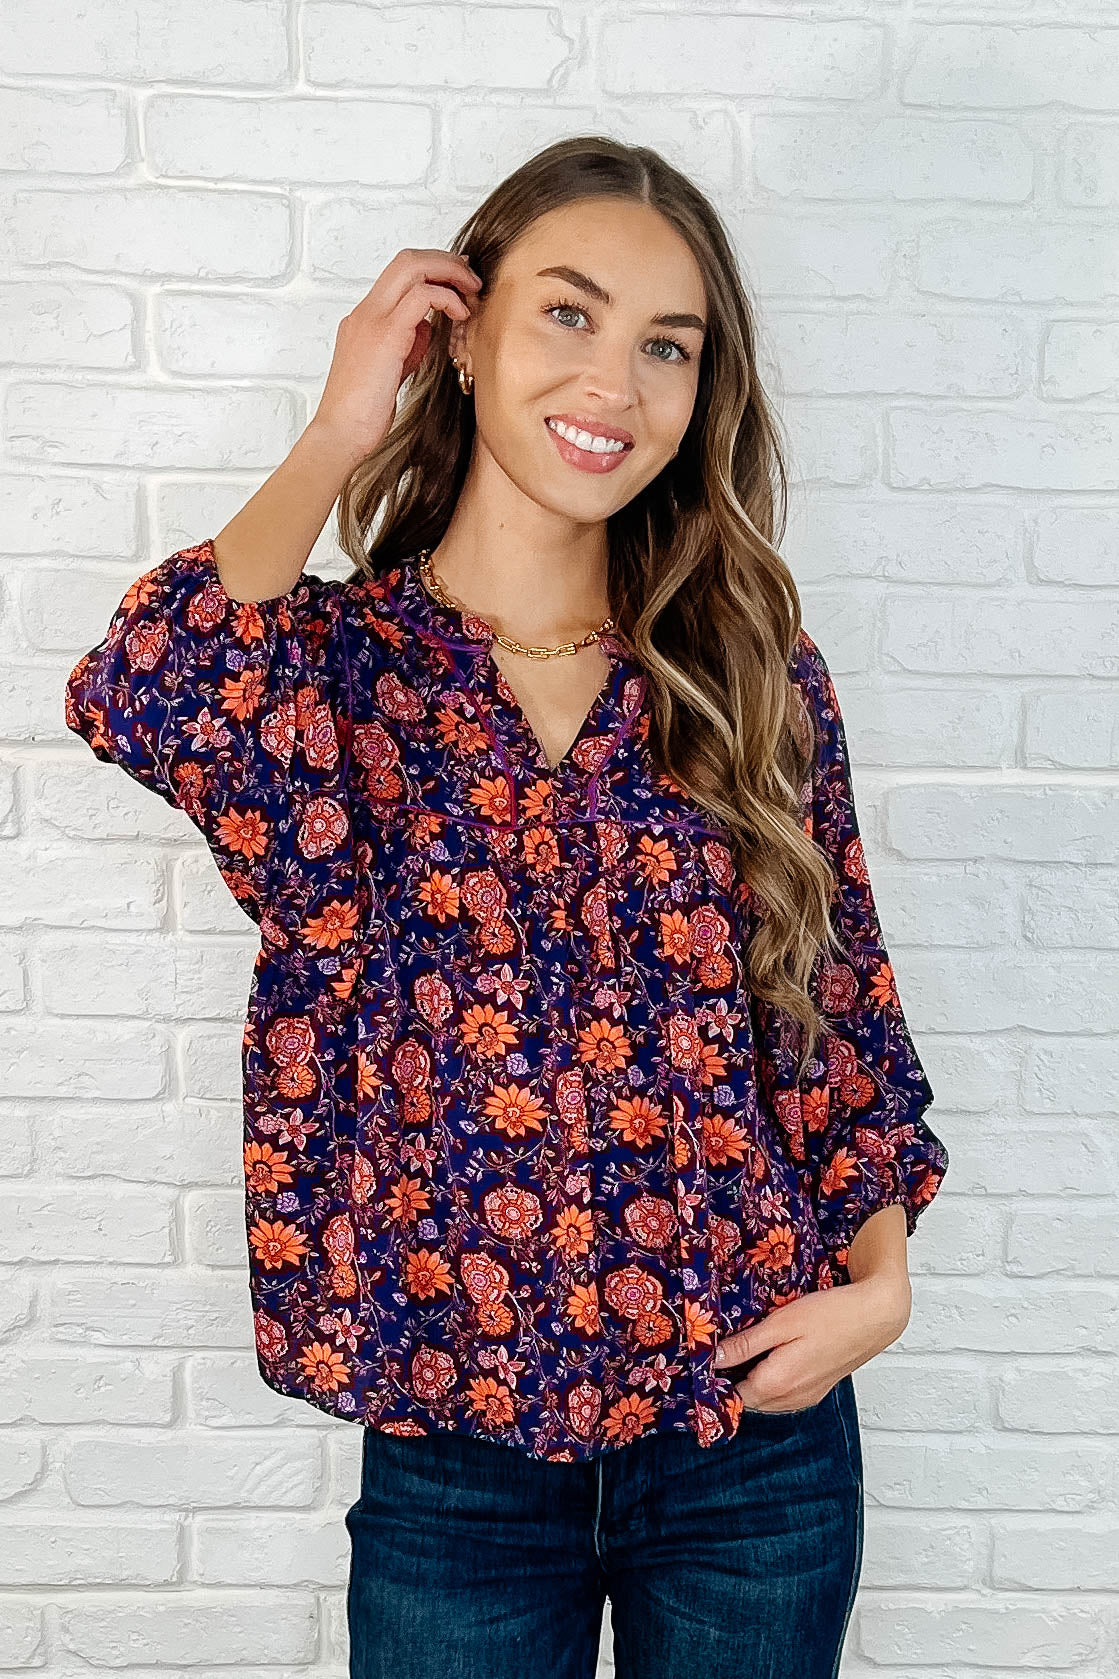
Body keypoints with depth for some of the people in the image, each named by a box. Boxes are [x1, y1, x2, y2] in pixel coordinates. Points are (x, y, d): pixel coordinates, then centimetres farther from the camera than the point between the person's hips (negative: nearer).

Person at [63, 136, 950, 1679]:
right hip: (454, 1455, -1)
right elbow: (144, 703, -29)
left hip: (759, 1440, 2)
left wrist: (878, 1278, -7)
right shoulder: (334, 661, -6)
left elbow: (848, 1017, 5)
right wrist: (338, 439, -15)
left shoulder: (753, 676, -1)